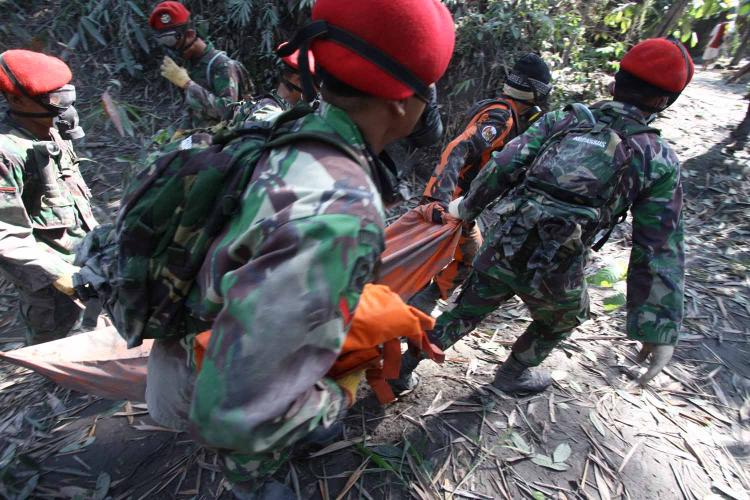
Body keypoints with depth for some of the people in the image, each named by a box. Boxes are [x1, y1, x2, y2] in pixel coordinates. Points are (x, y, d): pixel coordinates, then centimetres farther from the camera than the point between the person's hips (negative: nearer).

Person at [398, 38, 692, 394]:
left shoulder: (561, 120, 4)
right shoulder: (659, 161, 0)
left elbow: (502, 167, -2)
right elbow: (660, 252, -4)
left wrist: (466, 207, 14)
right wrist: (659, 329, -2)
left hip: (500, 251, 2)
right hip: (554, 276, -1)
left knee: (466, 312, 24)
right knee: (562, 320, 33)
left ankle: (404, 365, 34)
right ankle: (513, 374, 50)